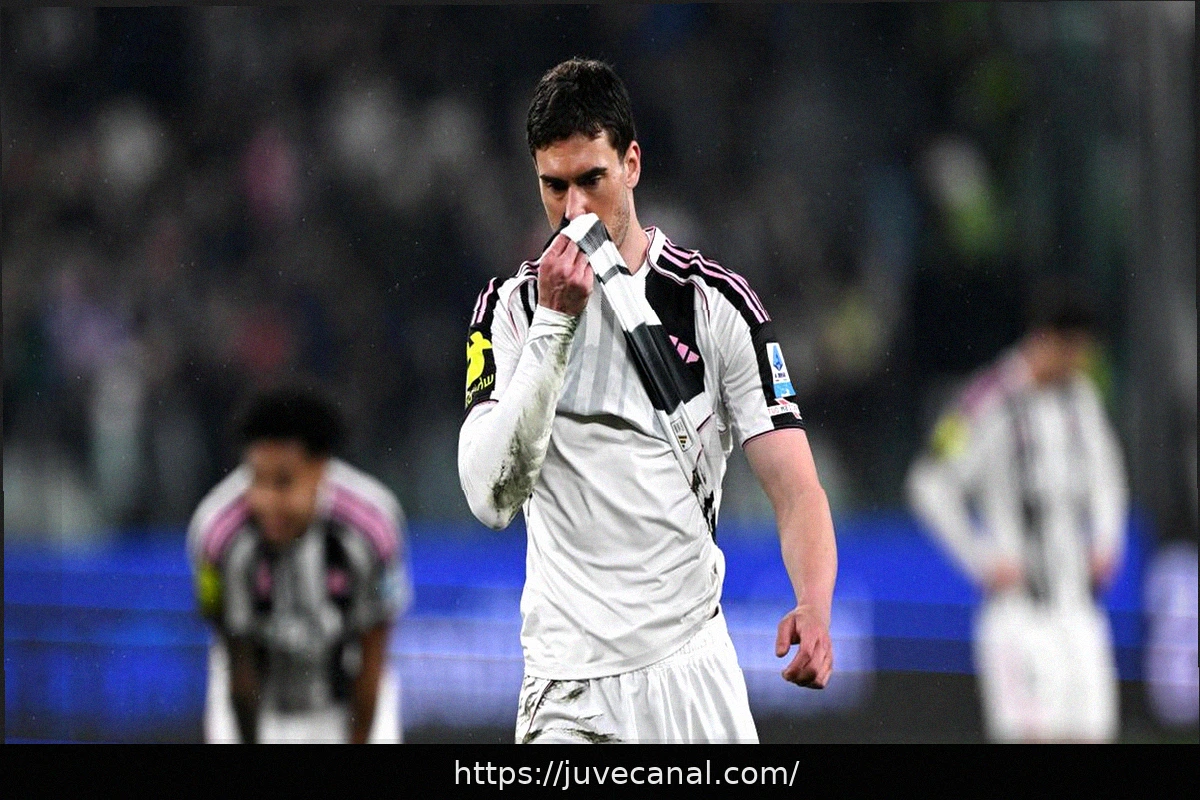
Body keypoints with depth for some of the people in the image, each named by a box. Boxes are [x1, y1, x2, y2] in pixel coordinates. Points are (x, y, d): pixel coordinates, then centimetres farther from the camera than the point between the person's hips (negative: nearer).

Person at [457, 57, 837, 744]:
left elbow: (795, 487, -5)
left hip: (695, 670, 1)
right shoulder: (511, 307, 2)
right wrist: (555, 325, -16)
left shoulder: (717, 302, 1)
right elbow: (493, 499, -12)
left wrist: (814, 606, -25)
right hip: (567, 684, -1)